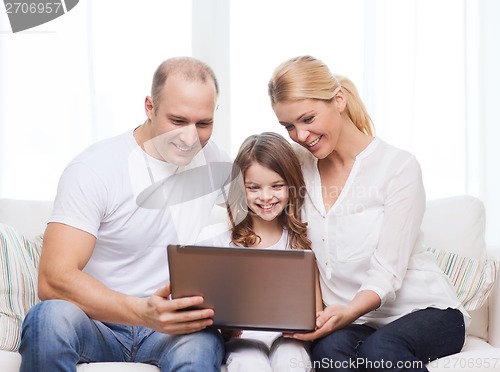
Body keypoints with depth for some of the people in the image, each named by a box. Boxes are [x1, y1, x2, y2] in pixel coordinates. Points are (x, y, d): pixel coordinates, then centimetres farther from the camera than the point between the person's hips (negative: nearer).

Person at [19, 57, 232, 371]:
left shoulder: (220, 166, 6)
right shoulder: (93, 169, -10)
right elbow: (54, 280, -20)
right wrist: (143, 311, -35)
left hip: (173, 327, 2)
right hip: (99, 323, -1)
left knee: (200, 346, -35)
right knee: (51, 317, -36)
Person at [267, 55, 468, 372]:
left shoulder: (399, 167, -8)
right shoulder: (298, 168, 7)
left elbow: (386, 272, -16)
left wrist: (346, 313, -34)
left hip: (425, 310, -3)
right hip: (349, 321, 3)